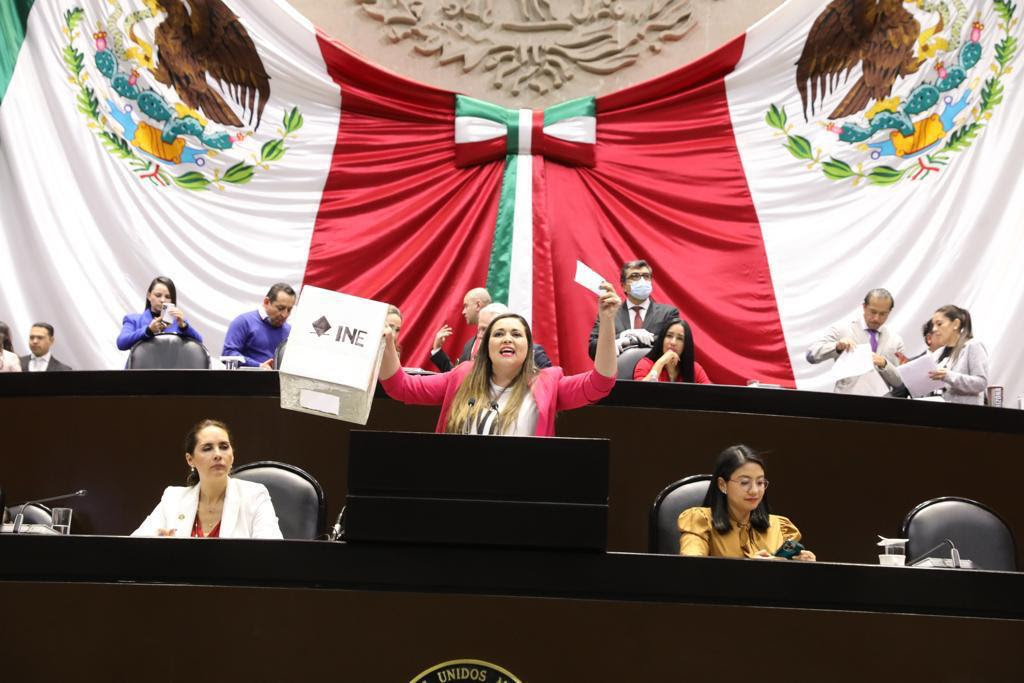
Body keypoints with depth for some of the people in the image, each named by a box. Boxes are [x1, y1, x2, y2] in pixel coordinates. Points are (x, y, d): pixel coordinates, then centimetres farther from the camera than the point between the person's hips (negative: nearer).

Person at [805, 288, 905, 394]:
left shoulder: (895, 341, 11)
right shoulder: (842, 328, 4)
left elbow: (900, 383, 7)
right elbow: (811, 355, -4)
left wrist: (884, 364, -11)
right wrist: (836, 346, -20)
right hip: (846, 393, -2)